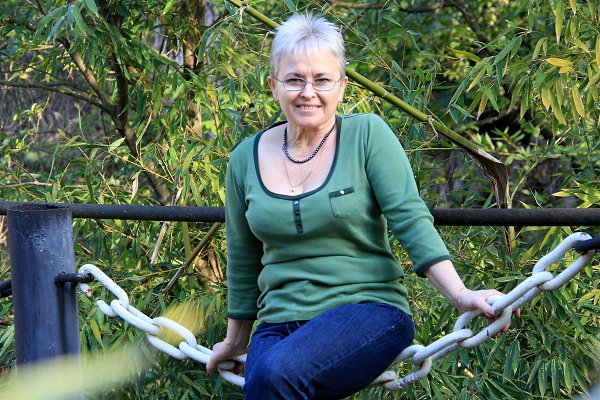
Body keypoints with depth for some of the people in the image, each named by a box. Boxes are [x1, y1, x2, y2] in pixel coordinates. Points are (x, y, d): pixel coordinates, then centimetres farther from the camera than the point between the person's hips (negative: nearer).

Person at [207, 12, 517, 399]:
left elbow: (411, 219, -9)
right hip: (280, 321, 3)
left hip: (370, 309, -3)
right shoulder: (246, 159, 8)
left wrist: (460, 294, -21)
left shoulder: (367, 134, -3)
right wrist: (236, 339, 26)